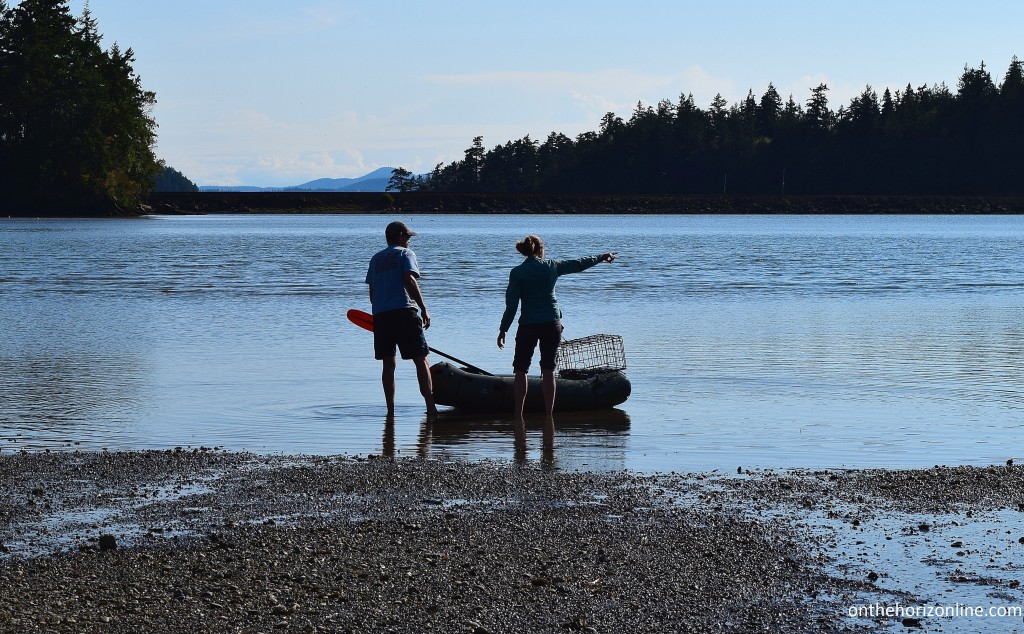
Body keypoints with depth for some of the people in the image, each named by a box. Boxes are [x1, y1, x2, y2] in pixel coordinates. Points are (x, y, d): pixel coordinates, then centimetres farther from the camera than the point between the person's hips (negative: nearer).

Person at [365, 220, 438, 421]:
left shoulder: (376, 258, 21)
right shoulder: (405, 254, 4)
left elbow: (372, 292, 19)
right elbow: (409, 280, -11)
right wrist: (424, 310, -11)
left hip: (380, 314, 5)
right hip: (404, 312, -5)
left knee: (388, 364, 9)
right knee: (421, 360, -4)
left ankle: (390, 410, 5)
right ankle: (430, 407, -15)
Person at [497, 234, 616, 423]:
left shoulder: (517, 273, -6)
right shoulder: (552, 266, 1)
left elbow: (511, 305, -8)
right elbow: (579, 264, 15)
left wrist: (503, 330, -1)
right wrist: (602, 257, 30)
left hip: (528, 326, -2)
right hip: (552, 325, 2)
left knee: (520, 371, 7)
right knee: (548, 371, 8)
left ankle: (518, 415, 2)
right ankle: (549, 416, 8)